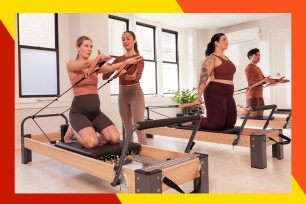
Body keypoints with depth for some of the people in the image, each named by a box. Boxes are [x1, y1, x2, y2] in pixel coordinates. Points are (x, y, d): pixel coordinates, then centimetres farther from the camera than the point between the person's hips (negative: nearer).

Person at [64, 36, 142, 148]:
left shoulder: (95, 66, 14)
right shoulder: (71, 64, 0)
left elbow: (110, 68, -4)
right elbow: (85, 64, -21)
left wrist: (126, 62, -19)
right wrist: (98, 59, -40)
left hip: (96, 111, 5)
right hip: (78, 111, -5)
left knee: (115, 138, -14)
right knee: (91, 142, -27)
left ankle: (91, 128, 15)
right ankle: (73, 130, 6)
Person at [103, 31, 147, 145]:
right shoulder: (119, 60, 12)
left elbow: (138, 76, -23)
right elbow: (105, 77, 5)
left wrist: (133, 77, -46)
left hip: (135, 93, -5)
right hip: (122, 94, 6)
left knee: (139, 128, -9)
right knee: (127, 129, 11)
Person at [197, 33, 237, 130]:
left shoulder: (225, 58, 18)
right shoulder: (211, 58, -9)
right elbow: (203, 77, -18)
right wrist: (199, 97, -26)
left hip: (227, 94, 9)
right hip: (215, 93, -9)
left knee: (230, 123, 10)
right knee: (216, 124, -9)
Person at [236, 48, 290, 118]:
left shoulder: (257, 68, 21)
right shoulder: (249, 67, -8)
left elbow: (264, 79, 23)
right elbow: (250, 81, -21)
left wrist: (278, 80, 15)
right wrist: (264, 80, -32)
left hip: (259, 96, 9)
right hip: (252, 95, -9)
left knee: (260, 115, 8)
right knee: (253, 115, -14)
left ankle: (245, 108, 25)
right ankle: (238, 108, 8)